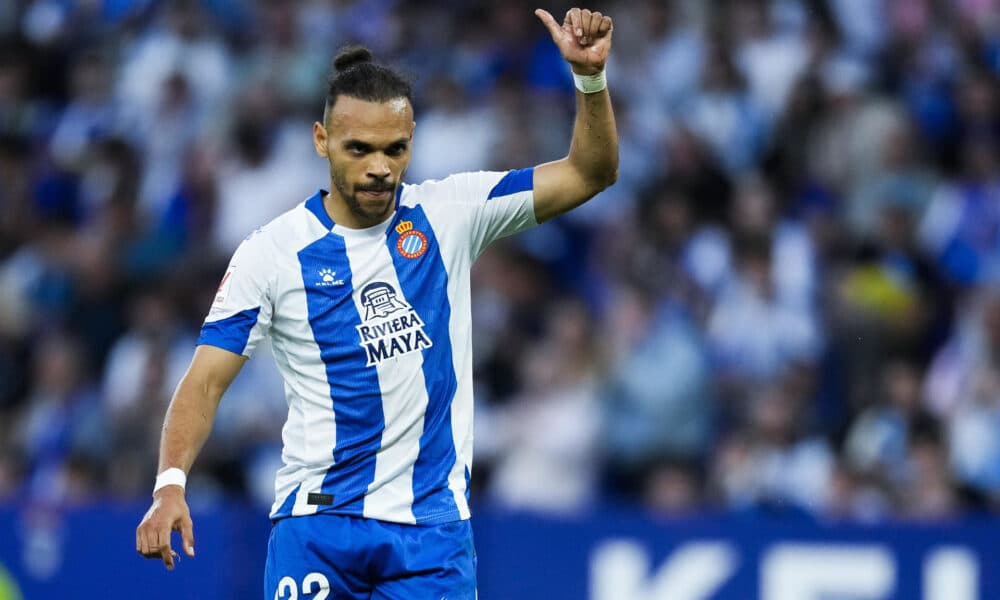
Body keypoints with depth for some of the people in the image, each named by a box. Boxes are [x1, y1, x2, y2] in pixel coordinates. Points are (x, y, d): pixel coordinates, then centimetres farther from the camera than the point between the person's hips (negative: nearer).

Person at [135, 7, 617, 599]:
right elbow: (207, 379, -4)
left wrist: (591, 77, -15)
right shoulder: (272, 251, -3)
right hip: (316, 526, -1)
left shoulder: (450, 214, 3)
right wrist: (171, 483, -20)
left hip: (434, 525, 1)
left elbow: (590, 172, 2)